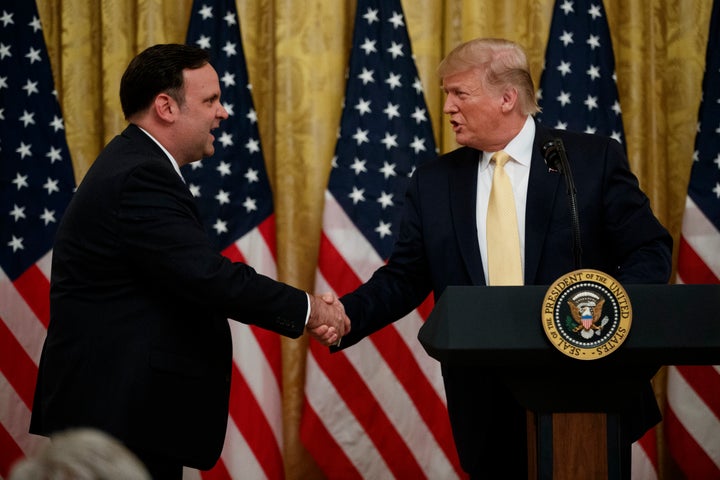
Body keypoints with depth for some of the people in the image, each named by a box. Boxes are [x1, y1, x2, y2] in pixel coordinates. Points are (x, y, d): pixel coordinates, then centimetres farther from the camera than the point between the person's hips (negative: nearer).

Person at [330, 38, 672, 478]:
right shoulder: (434, 182, 7)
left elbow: (650, 251, -2)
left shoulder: (595, 160, -2)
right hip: (487, 405, 2)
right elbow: (405, 278, 8)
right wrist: (348, 315, -10)